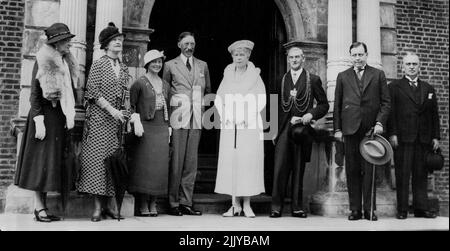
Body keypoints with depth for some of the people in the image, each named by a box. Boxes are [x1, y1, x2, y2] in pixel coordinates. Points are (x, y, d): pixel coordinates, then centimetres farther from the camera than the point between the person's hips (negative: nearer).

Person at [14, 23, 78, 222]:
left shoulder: (67, 63, 12)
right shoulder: (43, 62, -7)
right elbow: (35, 94, -11)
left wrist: (70, 116, 7)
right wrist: (39, 121, -17)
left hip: (60, 116, 7)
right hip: (45, 115, -7)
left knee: (53, 161, 7)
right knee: (42, 160, -5)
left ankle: (43, 206, 12)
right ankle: (39, 207, 0)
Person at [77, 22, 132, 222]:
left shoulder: (123, 68, 15)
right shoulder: (98, 64, -1)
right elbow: (93, 93, -7)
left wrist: (128, 114, 3)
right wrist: (112, 110, -13)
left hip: (118, 120, 5)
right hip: (100, 118, -5)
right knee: (98, 159, -7)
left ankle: (108, 205, 7)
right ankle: (97, 207, -5)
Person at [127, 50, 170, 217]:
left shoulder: (165, 85, 15)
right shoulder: (139, 83, -2)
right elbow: (131, 105, -4)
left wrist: (168, 128, 14)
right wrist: (136, 121, -15)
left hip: (162, 129, 5)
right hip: (145, 128, -5)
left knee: (159, 166, 3)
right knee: (144, 166, -4)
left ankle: (153, 204, 11)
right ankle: (142, 206, 4)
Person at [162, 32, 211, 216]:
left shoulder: (203, 66, 16)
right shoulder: (170, 65, 7)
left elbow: (208, 89, 23)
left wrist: (202, 106, 11)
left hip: (197, 118, 3)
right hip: (178, 118, -3)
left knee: (191, 162, 3)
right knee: (176, 162, -5)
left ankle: (186, 203, 9)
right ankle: (173, 204, 2)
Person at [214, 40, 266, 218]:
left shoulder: (255, 75, 5)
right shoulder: (228, 75, 12)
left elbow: (262, 100, 0)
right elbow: (218, 99, 12)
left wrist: (248, 117, -10)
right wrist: (225, 117, -3)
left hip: (250, 125, -2)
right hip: (230, 126, 2)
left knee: (249, 161, -5)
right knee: (230, 161, -2)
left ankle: (247, 205, 2)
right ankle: (235, 205, 5)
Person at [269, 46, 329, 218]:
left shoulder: (313, 80, 7)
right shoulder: (281, 80, 13)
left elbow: (324, 105, 8)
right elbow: (276, 107, 14)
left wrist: (311, 114, -10)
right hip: (284, 129, 1)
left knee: (299, 170, 4)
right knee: (280, 168, -5)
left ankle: (297, 207, 12)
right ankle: (276, 207, 1)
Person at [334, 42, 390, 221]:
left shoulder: (378, 75, 10)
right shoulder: (343, 77, 13)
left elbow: (386, 102, 7)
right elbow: (337, 105, 11)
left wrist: (380, 122, -7)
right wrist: (337, 129, 4)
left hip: (371, 129, -1)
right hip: (350, 129, 1)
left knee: (369, 170, -1)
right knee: (352, 171, 1)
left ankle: (369, 209, 5)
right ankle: (355, 209, 6)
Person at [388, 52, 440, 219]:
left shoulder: (428, 89, 18)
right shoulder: (394, 87, 6)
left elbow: (434, 115, 15)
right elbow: (390, 111, -1)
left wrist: (435, 137, 8)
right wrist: (392, 133, -10)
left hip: (424, 139, 3)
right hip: (403, 137, -3)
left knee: (421, 174, 5)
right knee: (402, 175, -2)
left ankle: (421, 208, 10)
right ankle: (402, 210, 2)